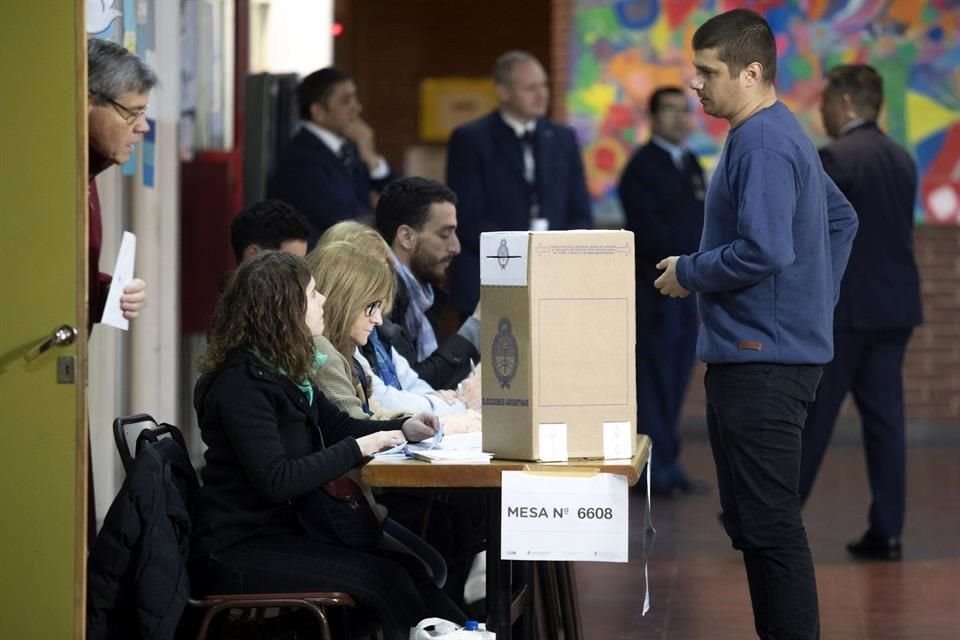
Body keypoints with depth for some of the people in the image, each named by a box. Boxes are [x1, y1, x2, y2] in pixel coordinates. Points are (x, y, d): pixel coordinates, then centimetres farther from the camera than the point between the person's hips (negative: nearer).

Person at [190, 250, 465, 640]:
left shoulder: (279, 373, 11)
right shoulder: (241, 383, -18)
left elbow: (333, 425, 22)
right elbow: (275, 481, -25)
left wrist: (403, 428, 6)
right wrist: (358, 449, -19)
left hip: (283, 527, 9)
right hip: (237, 552, -9)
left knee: (405, 564, -9)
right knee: (383, 578, -18)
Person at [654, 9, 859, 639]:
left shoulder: (763, 144, -16)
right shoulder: (782, 135, 16)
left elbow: (765, 251, -25)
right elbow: (842, 219, 26)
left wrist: (689, 272, -11)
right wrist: (818, 302, 21)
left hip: (763, 362, -11)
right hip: (746, 357, 11)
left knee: (771, 526, -8)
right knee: (748, 520, 15)